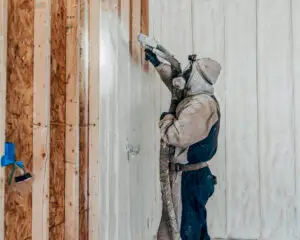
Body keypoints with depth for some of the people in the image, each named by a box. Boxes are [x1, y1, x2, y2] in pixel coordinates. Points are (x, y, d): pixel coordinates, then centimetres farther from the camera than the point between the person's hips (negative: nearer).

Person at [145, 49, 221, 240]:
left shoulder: (199, 106, -22)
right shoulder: (202, 99, 11)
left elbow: (174, 136, -30)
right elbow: (177, 82, 27)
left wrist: (167, 118, -9)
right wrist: (157, 63, 29)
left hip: (188, 179, -10)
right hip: (195, 176, 10)